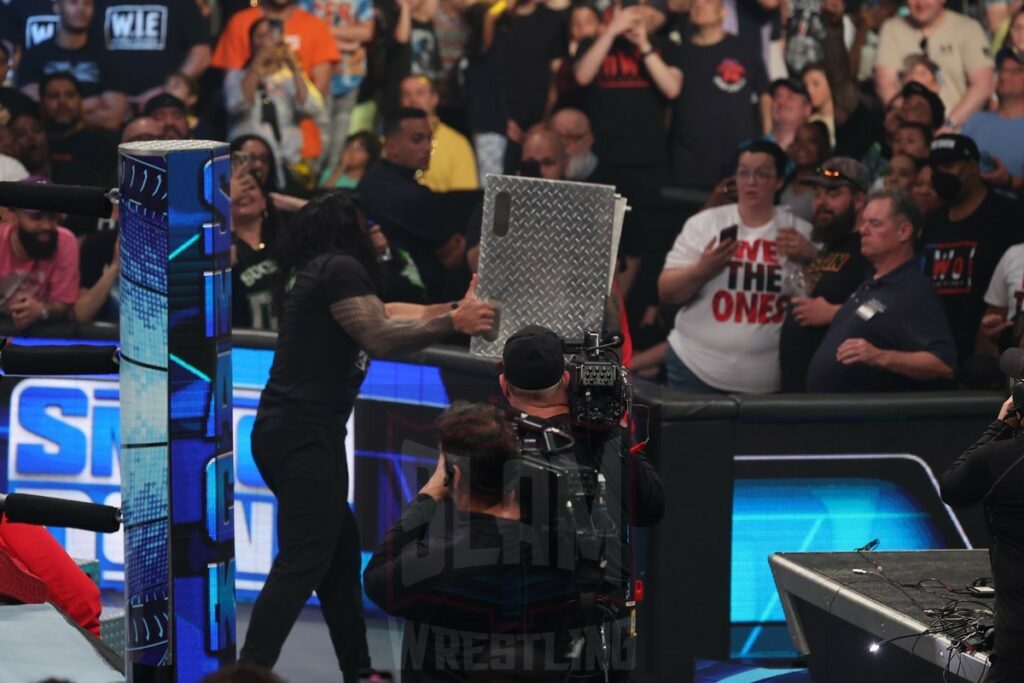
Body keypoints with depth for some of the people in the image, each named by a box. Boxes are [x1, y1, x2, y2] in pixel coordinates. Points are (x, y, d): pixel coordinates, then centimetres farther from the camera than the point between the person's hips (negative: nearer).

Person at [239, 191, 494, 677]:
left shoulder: (313, 272, 20)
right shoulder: (341, 270, -10)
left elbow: (383, 313, 22)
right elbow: (381, 336, -15)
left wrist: (455, 308, 23)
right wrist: (453, 323, -8)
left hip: (285, 431, 10)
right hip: (305, 434, -10)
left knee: (340, 547, 18)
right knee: (301, 563, -13)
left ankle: (358, 671, 25)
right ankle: (249, 673, -19)